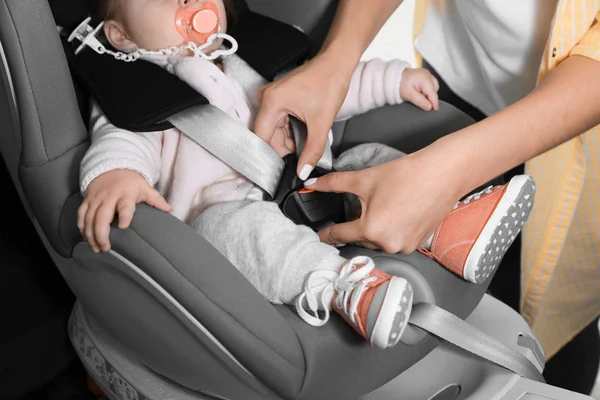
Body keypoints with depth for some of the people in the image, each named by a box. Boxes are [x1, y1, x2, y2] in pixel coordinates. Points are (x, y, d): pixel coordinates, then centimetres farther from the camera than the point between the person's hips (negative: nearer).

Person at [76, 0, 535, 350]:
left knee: (370, 159, -3)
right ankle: (341, 284, -55)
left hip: (304, 196, 7)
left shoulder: (245, 65, 22)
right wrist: (112, 174, -44)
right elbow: (123, 141, -18)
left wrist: (392, 79, 19)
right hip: (217, 224, -6)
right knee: (243, 224, -38)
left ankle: (448, 230, -23)